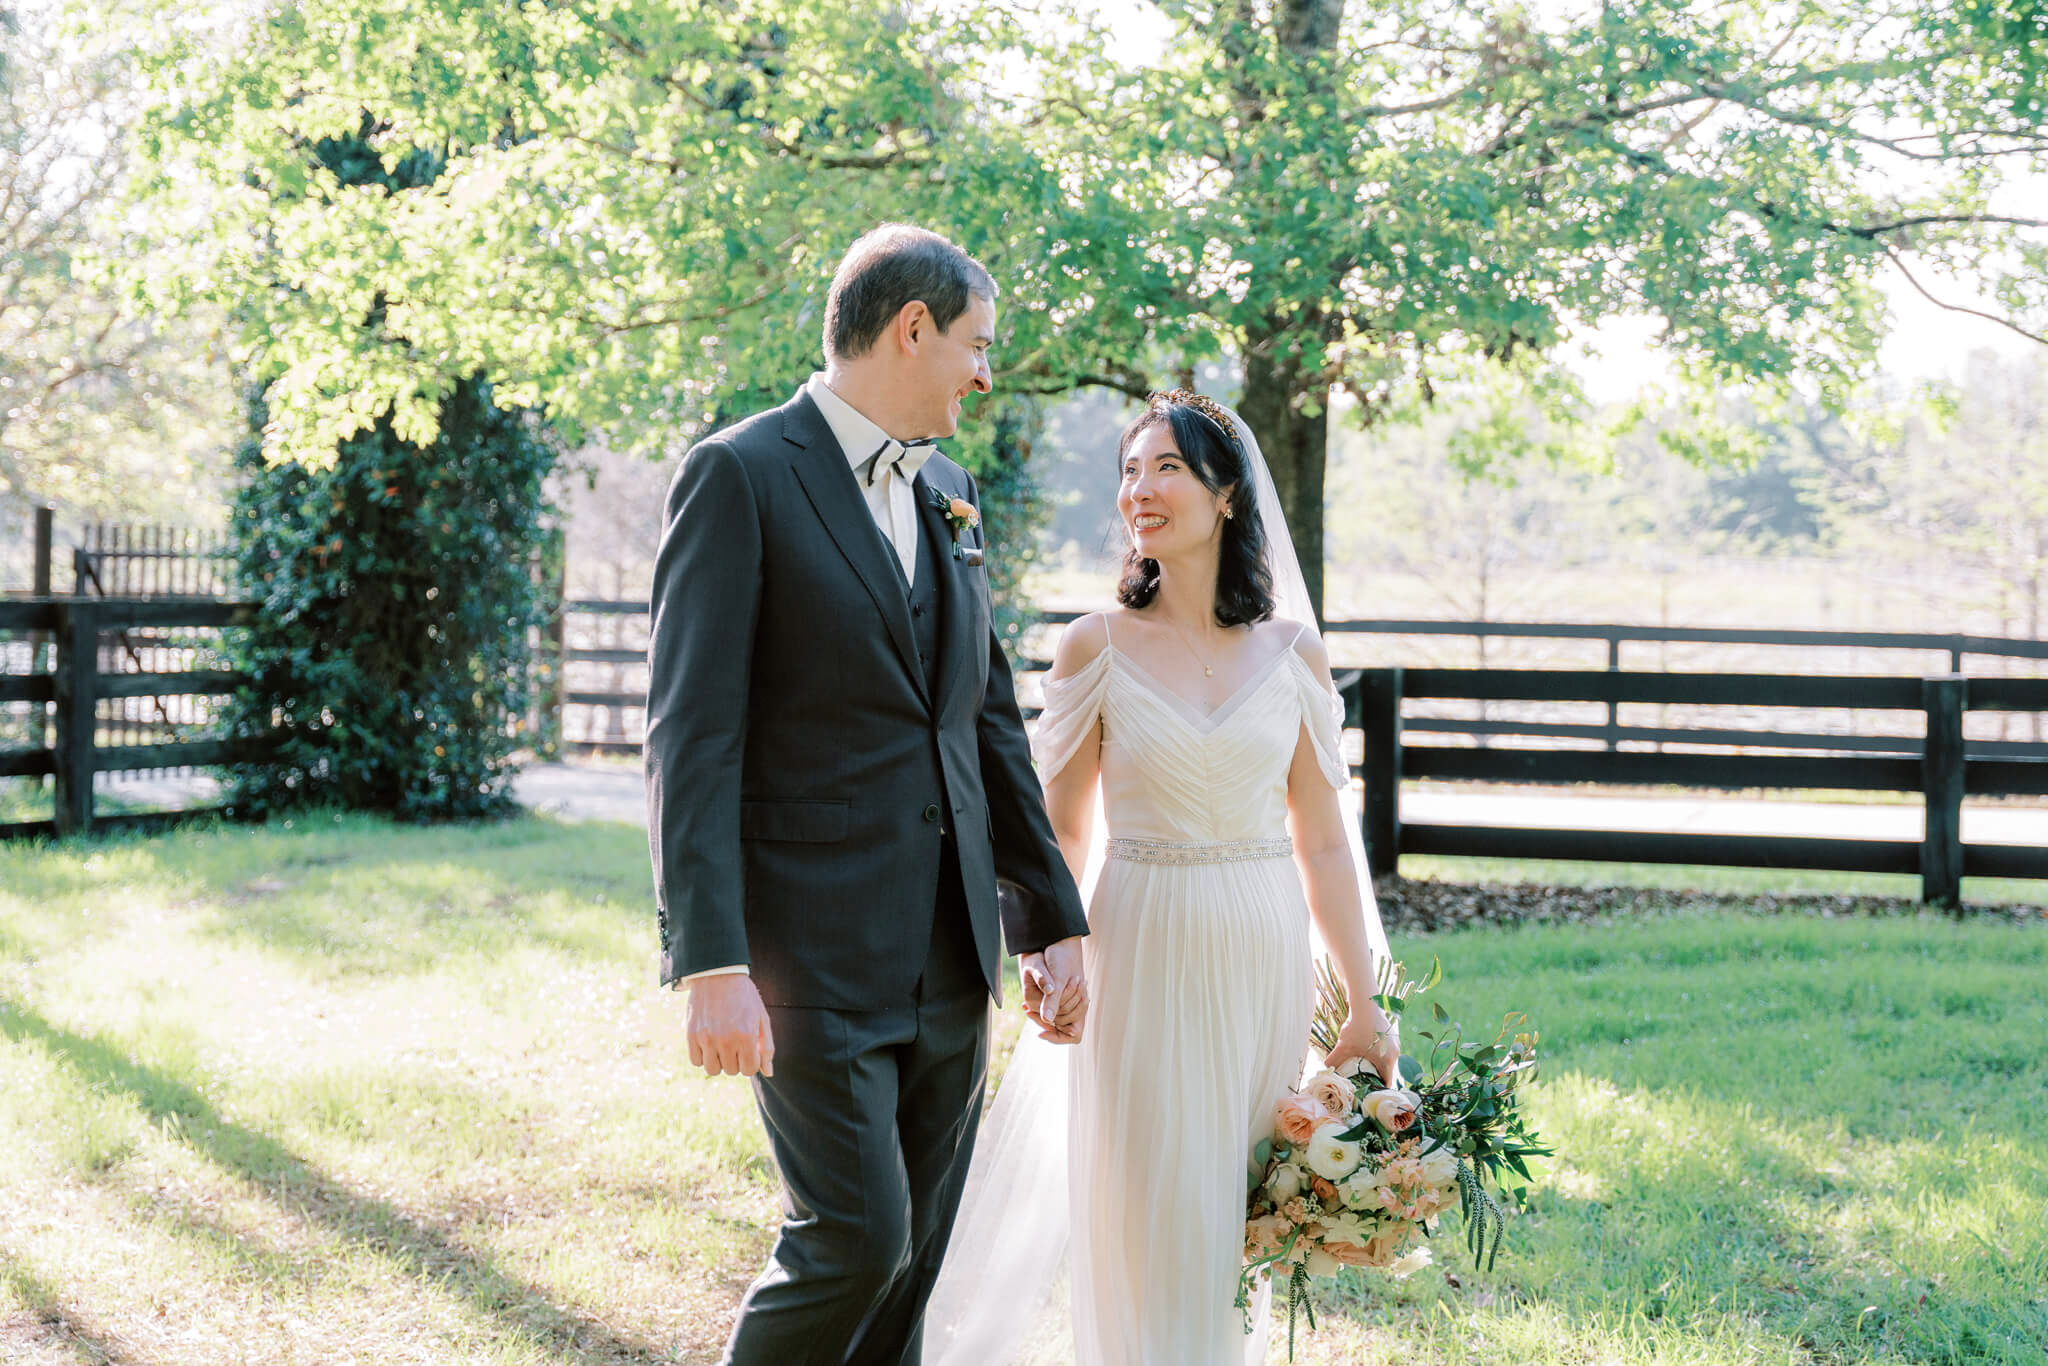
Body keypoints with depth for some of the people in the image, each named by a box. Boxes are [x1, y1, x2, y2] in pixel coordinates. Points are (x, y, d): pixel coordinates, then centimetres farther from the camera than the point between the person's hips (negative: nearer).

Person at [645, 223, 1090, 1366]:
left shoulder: (948, 493, 15)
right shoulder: (741, 476, -8)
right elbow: (693, 739, -14)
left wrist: (1053, 918, 14)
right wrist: (711, 966, -20)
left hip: (949, 958, 7)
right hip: (812, 956, -7)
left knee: (910, 1261, 9)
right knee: (855, 1240, -12)